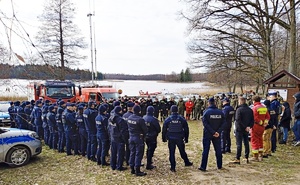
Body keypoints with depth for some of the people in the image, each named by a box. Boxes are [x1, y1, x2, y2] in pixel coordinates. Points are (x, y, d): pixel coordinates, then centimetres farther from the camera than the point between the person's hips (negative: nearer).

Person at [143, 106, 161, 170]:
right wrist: (156, 133, 8)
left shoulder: (144, 118, -6)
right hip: (152, 137, -6)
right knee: (151, 150, 3)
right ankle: (148, 165, 6)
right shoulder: (154, 119, -23)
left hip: (145, 136, 6)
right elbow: (158, 129, -12)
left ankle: (149, 161, 39)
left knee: (149, 149, 24)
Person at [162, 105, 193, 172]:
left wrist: (164, 138, 10)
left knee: (172, 153, 6)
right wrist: (186, 138, 13)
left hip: (171, 139, -1)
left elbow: (164, 130, 0)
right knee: (182, 151, 19)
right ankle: (187, 162, 34)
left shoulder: (168, 119, -5)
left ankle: (173, 167, 8)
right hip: (180, 138, 1)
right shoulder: (182, 119, -3)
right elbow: (186, 129, 3)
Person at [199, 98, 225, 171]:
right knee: (218, 150, 15)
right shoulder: (220, 112, 0)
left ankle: (203, 167, 6)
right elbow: (224, 123, -6)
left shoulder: (206, 112, -10)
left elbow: (205, 123, -17)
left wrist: (213, 132, -16)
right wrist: (218, 132, -12)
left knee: (206, 150, 4)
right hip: (217, 135, 3)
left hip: (207, 134, -3)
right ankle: (219, 166, 24)